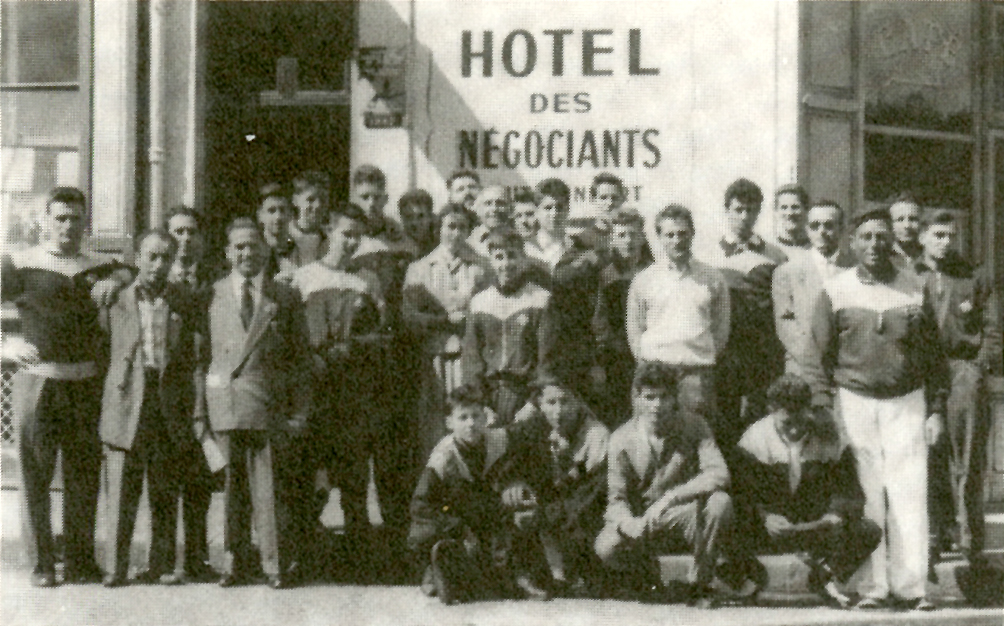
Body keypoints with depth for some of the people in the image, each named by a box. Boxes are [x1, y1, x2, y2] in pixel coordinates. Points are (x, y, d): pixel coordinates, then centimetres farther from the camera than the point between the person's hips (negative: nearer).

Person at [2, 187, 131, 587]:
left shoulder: (99, 268, 14)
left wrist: (116, 281, -5)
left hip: (87, 384, 3)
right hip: (38, 381, -3)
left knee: (84, 474, 3)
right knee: (36, 472, -3)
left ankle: (81, 561, 9)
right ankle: (43, 562, 2)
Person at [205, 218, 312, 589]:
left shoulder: (285, 298, 10)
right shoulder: (214, 295, 11)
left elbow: (299, 358, 9)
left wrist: (299, 411, 2)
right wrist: (200, 408, 2)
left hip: (270, 399, -1)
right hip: (225, 397, 1)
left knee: (268, 484, -5)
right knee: (234, 481, 2)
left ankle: (274, 565, 1)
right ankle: (237, 563, 10)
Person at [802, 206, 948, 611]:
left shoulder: (915, 289, 7)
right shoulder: (835, 291, 3)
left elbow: (934, 353, 11)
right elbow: (818, 354, 4)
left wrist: (936, 409, 6)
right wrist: (822, 407, -4)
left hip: (907, 401, 1)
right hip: (855, 400, -1)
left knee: (910, 493, -6)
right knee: (865, 495, -2)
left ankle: (911, 585, -3)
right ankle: (871, 586, 3)